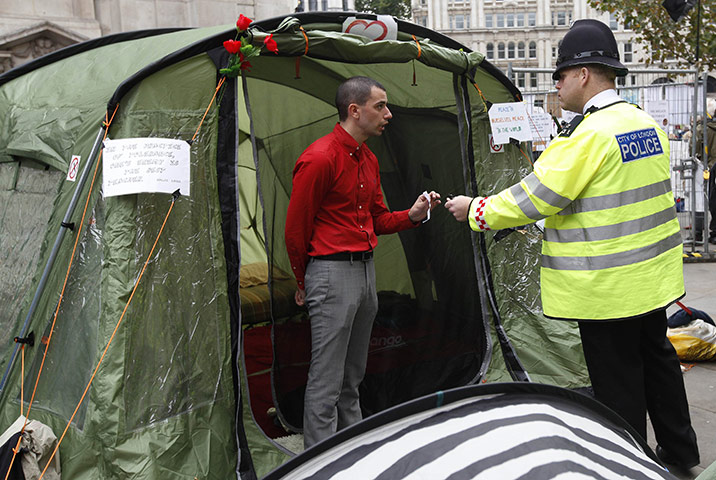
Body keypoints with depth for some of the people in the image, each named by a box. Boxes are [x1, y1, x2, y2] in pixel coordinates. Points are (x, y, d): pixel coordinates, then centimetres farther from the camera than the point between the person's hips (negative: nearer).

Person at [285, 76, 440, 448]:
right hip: (332, 272, -9)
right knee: (326, 380, -2)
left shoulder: (368, 160, 14)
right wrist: (304, 282, 0)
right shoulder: (319, 159, -15)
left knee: (353, 374, 18)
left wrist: (411, 216, 2)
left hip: (366, 270, 9)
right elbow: (296, 229, -10)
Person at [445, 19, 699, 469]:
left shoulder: (590, 135, -21)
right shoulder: (648, 123, 7)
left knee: (617, 381, 3)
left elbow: (536, 197, -20)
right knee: (657, 359, 20)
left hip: (608, 288, -9)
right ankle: (681, 455, 33)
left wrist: (476, 210, -7)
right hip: (654, 276, 9)